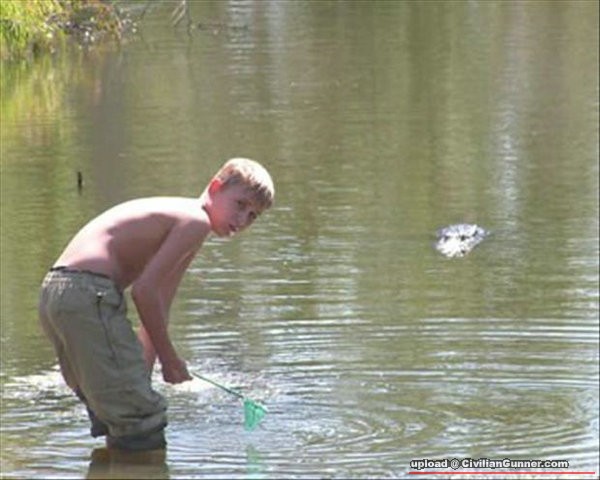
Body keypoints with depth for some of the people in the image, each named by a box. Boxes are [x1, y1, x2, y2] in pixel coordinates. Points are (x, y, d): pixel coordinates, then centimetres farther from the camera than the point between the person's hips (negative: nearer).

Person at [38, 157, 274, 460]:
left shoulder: (177, 220, 26)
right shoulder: (196, 221, -6)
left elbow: (155, 310, 25)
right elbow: (144, 289, -14)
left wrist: (142, 376, 20)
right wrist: (169, 357, -4)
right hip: (89, 292, -11)